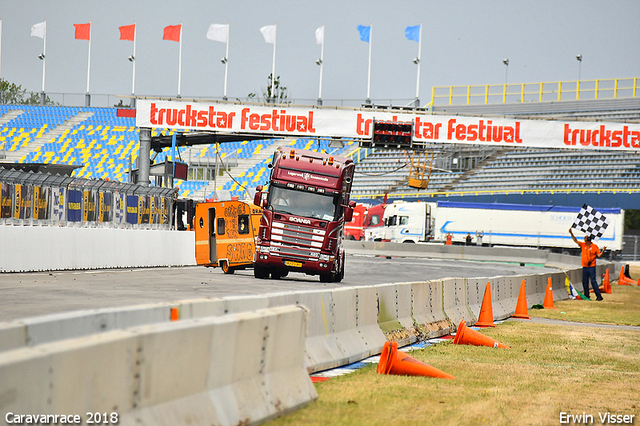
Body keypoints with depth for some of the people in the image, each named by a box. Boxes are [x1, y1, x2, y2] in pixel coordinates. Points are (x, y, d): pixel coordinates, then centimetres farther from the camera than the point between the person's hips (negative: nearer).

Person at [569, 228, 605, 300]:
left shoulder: (594, 246, -3)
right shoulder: (583, 245, 10)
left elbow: (599, 255, -3)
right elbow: (575, 241, 10)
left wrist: (603, 251, -21)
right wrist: (571, 233, 2)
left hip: (591, 267, -6)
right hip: (585, 267, 6)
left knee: (593, 281, -11)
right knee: (584, 282, 7)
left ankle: (599, 296, -10)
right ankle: (586, 296, 16)